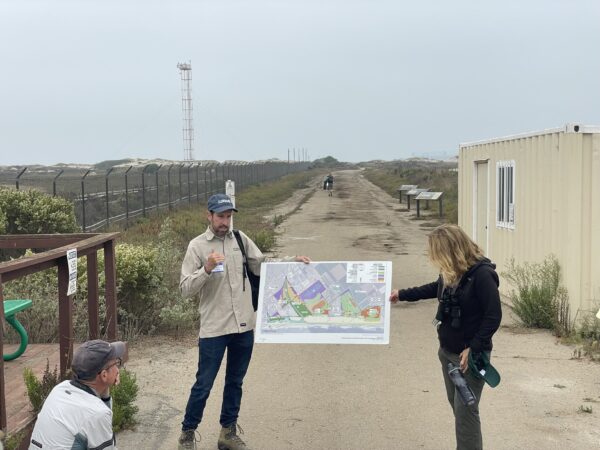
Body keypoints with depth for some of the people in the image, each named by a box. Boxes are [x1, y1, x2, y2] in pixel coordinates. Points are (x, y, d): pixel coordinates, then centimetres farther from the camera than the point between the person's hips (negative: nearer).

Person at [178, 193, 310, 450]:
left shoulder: (240, 239, 6)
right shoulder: (197, 246, -7)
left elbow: (262, 266, 13)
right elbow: (185, 289, -10)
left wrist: (293, 261, 1)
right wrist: (206, 270, -26)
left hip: (243, 326, 4)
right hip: (213, 329, -4)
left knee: (235, 382, 15)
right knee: (204, 385, 4)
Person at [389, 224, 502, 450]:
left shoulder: (482, 274, -22)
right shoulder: (451, 272, 2)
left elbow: (494, 317, -21)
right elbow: (436, 288, 24)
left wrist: (473, 349, -21)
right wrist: (402, 294, 25)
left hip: (470, 354, -8)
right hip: (447, 351, 8)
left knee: (465, 409, -5)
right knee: (456, 405, 16)